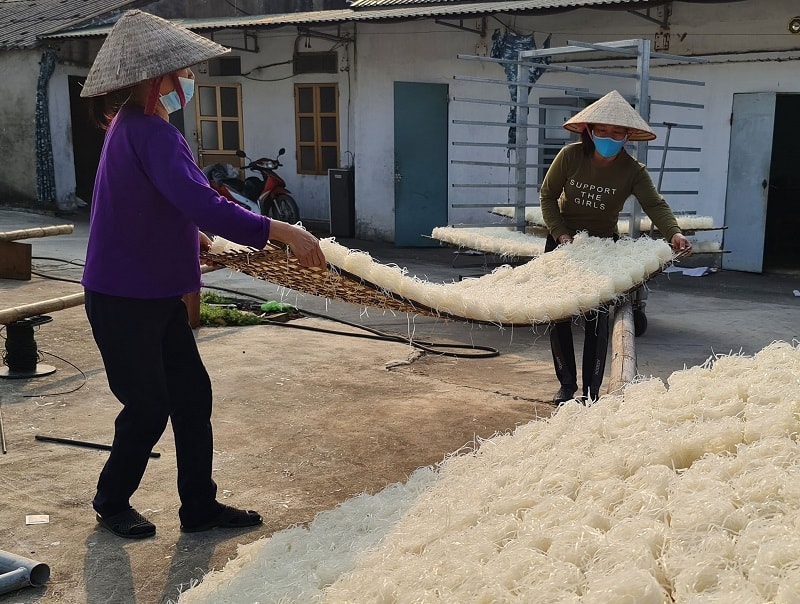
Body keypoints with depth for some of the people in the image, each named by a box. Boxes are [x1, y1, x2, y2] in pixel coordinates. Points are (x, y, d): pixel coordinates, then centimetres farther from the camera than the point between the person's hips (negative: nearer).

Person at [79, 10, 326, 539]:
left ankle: (200, 506, 20)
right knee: (149, 407, 4)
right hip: (124, 301, -9)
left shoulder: (133, 127, 10)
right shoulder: (150, 133, -22)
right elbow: (202, 206, -35)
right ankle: (112, 503, 27)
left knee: (191, 394, 10)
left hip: (156, 295, 9)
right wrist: (281, 232, -36)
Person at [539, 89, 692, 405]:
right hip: (563, 241, 1)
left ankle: (591, 391, 6)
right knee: (558, 316, 3)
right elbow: (547, 195, -5)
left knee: (597, 319, -4)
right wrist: (561, 233, -16)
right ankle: (567, 384, 18)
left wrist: (673, 232, -43)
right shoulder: (570, 156, -13)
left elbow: (655, 204, -24)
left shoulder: (633, 171, -14)